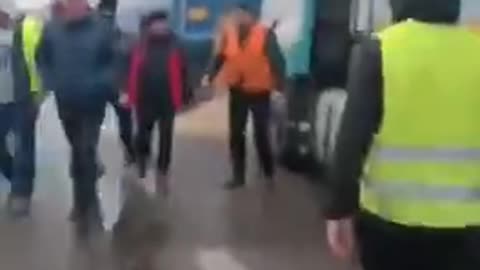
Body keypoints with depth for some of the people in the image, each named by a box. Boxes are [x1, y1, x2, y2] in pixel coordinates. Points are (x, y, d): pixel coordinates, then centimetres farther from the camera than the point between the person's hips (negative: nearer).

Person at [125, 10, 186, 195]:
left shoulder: (174, 46, -1)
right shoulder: (141, 46, -1)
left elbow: (181, 72, 0)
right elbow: (133, 72, -1)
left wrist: (180, 97, -3)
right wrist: (132, 96, -4)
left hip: (167, 100, 0)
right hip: (145, 99, 0)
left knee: (165, 138, 5)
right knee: (143, 134, 9)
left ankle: (162, 175, 17)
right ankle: (141, 163, 38)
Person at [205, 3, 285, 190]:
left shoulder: (265, 34, -12)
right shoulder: (229, 33, -1)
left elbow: (277, 60, -13)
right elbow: (220, 58, 6)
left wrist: (279, 87, -19)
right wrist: (210, 78, -5)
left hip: (260, 92, -4)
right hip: (237, 92, 4)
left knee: (261, 135, 5)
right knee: (236, 135, 10)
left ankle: (268, 174, 24)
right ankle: (238, 176, 23)